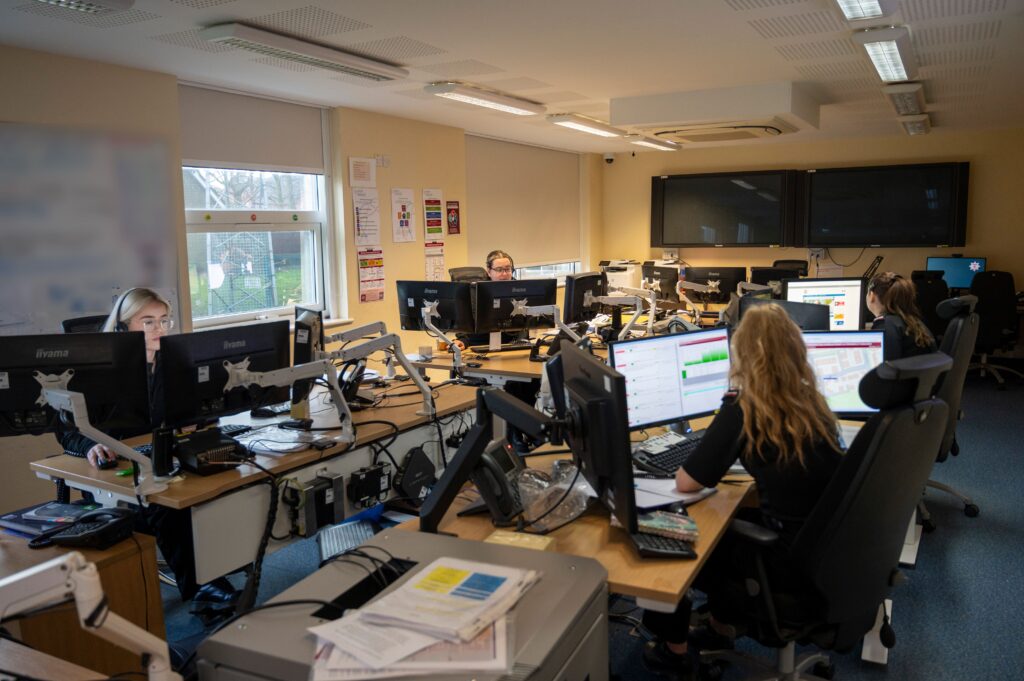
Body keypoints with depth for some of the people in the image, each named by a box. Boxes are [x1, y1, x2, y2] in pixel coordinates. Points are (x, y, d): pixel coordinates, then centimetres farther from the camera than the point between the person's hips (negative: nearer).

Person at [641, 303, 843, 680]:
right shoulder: (812, 399, 2)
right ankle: (719, 627, 39)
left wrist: (713, 461, 6)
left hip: (793, 560, -7)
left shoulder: (742, 408, -18)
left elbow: (686, 483, -13)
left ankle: (674, 651, 33)